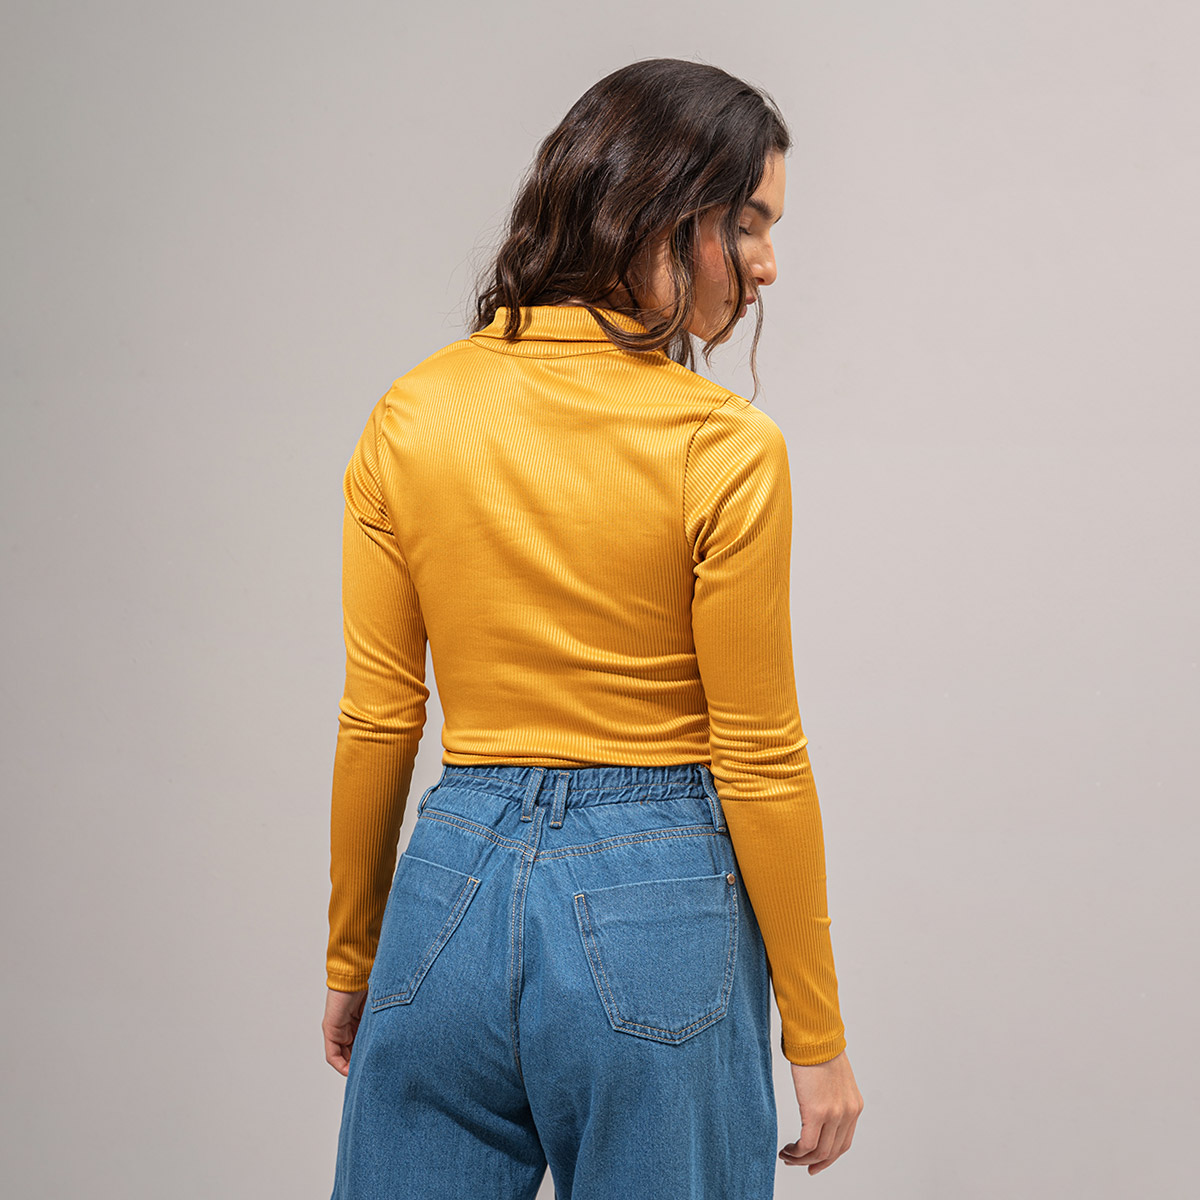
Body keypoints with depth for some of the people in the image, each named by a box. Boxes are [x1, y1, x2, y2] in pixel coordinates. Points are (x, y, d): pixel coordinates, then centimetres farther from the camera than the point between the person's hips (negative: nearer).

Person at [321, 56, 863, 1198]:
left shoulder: (410, 416, -2)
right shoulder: (725, 449, -14)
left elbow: (376, 720, 2)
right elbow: (758, 761, -10)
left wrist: (352, 957, 14)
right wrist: (815, 1036, 1)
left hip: (453, 884, 4)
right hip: (656, 905, -3)